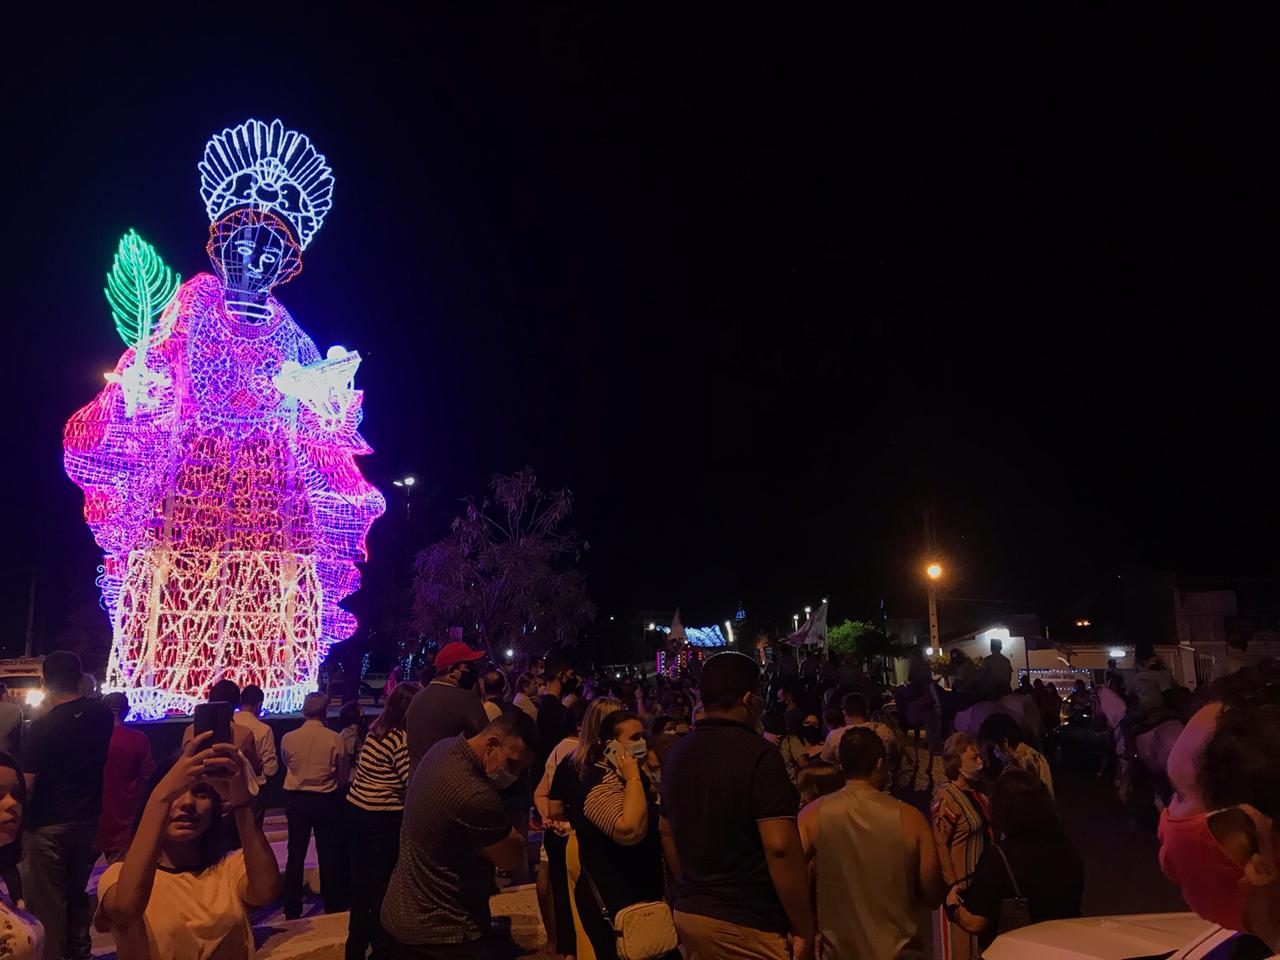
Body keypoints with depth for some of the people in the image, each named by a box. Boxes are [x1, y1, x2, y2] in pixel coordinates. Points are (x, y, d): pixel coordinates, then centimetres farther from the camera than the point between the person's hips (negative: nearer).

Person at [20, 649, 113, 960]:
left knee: (46, 902, 9)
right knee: (78, 894, 20)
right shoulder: (102, 715, -6)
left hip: (47, 826, -5)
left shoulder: (41, 727, -19)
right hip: (88, 819, 5)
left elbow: (28, 784, -17)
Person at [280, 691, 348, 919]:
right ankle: (332, 907, 16)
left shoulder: (288, 738, -8)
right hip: (325, 800, -2)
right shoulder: (334, 739, -14)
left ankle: (292, 910, 17)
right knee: (328, 856, 9)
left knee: (295, 855, 12)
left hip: (296, 799, 2)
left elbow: (286, 764, 10)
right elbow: (342, 775, -5)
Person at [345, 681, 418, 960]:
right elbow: (412, 782, -20)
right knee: (383, 882, 9)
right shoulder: (401, 738, -18)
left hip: (356, 808, 7)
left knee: (361, 878, 18)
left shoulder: (375, 730, 5)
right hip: (383, 817, -7)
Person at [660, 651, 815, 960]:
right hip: (747, 924, -7)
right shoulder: (759, 754, -18)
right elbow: (780, 848, -23)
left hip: (688, 913, 7)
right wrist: (804, 929, -14)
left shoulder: (677, 753, 6)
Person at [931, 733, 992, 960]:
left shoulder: (976, 791, 5)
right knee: (962, 939, 5)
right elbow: (939, 845, -19)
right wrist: (953, 885, -19)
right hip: (962, 880, -7)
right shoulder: (946, 798, -20)